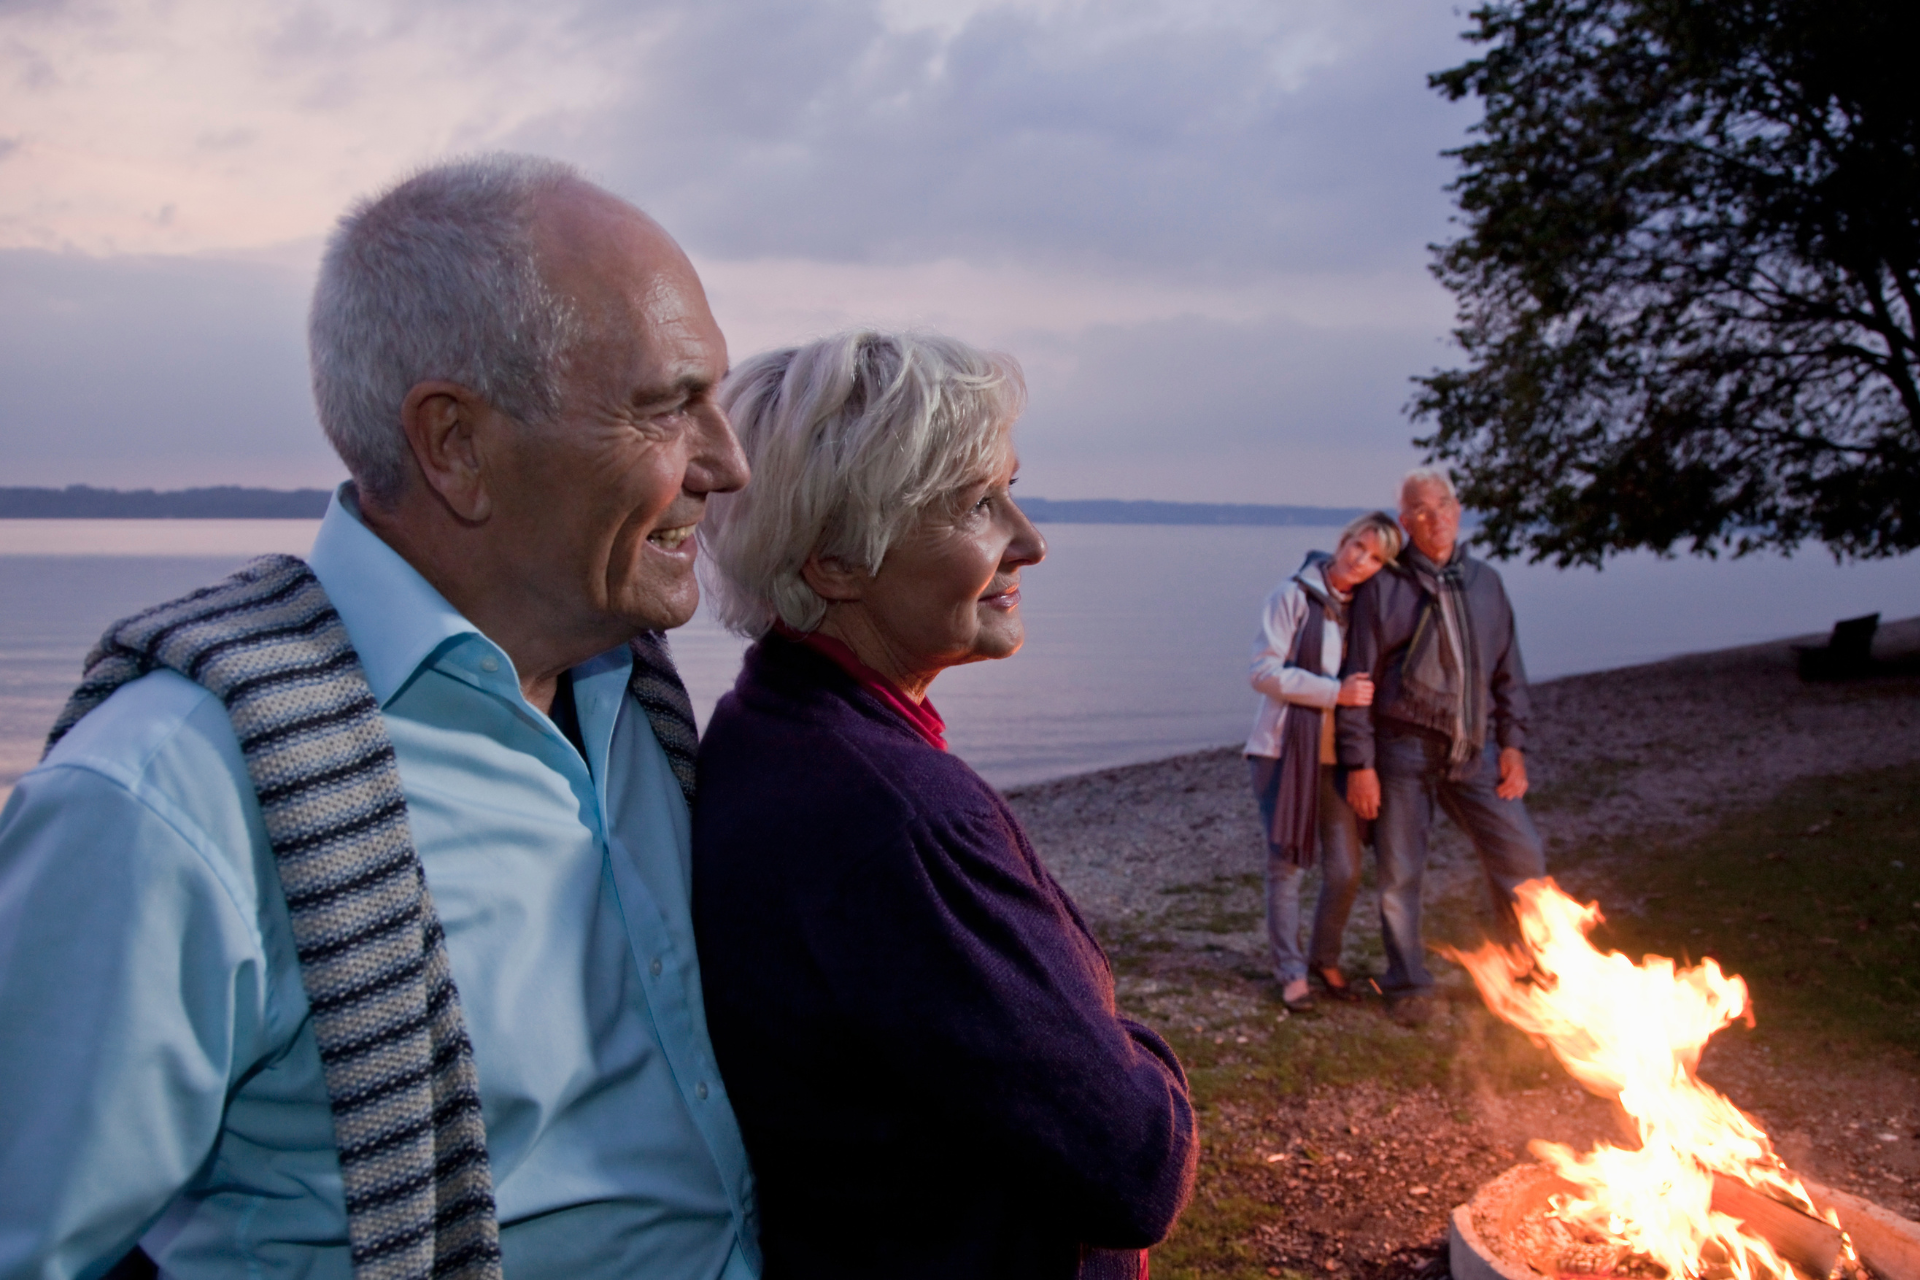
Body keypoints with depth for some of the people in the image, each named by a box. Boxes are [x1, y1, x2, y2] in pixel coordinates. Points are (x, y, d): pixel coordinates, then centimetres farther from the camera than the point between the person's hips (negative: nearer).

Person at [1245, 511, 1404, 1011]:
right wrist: (1335, 692, -18)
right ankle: (1290, 972, 15)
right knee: (1286, 864, 1)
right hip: (1284, 749, -4)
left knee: (1345, 869, 5)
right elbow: (1264, 671, -12)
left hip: (1337, 755, 4)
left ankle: (1325, 959, 28)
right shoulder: (1294, 596, -6)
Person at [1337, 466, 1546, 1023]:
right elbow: (1357, 679, -4)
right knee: (1400, 874, 4)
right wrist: (1359, 764, -9)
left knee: (1522, 854, 1)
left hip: (1474, 751, 4)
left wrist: (1512, 744, 6)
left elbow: (1508, 673, 15)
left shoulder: (1485, 581, 11)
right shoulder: (1384, 586, -3)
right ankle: (1409, 985, 21)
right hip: (1404, 751, -3)